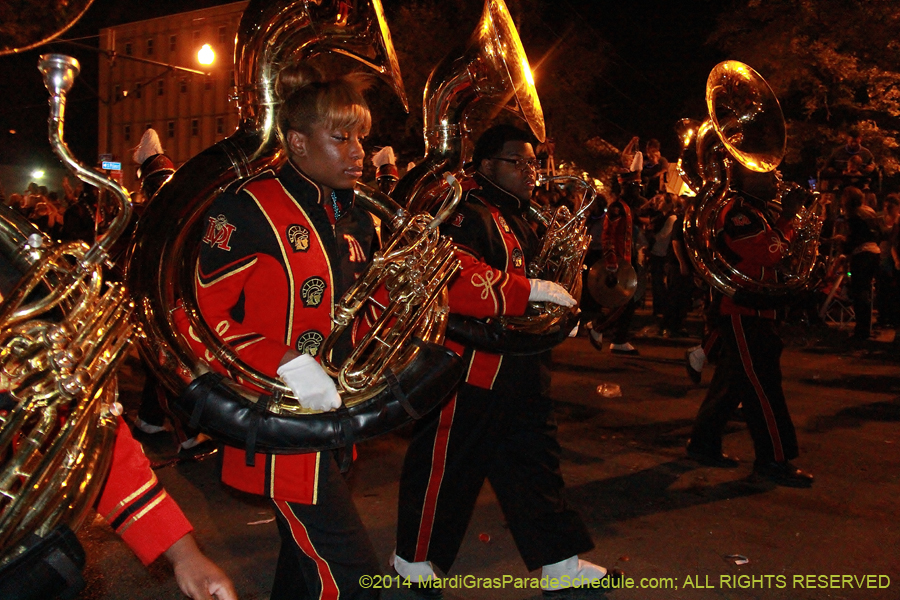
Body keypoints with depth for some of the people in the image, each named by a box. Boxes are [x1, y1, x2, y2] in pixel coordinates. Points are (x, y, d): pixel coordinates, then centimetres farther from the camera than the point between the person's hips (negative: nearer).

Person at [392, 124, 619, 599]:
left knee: (534, 461, 13)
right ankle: (414, 559, 22)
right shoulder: (468, 214, -14)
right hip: (469, 366, -10)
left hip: (516, 368, 10)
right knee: (446, 463, 3)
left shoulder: (518, 221, 17)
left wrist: (559, 301, 11)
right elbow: (458, 278, -30)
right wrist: (531, 289, -26)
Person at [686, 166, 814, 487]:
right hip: (741, 312, -11)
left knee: (732, 379, 14)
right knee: (761, 383, -7)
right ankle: (773, 460, -2)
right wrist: (787, 217, -14)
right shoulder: (738, 213, -15)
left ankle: (704, 443, 22)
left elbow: (768, 255, 20)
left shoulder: (752, 212, 19)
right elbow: (770, 253, -25)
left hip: (750, 310, 11)